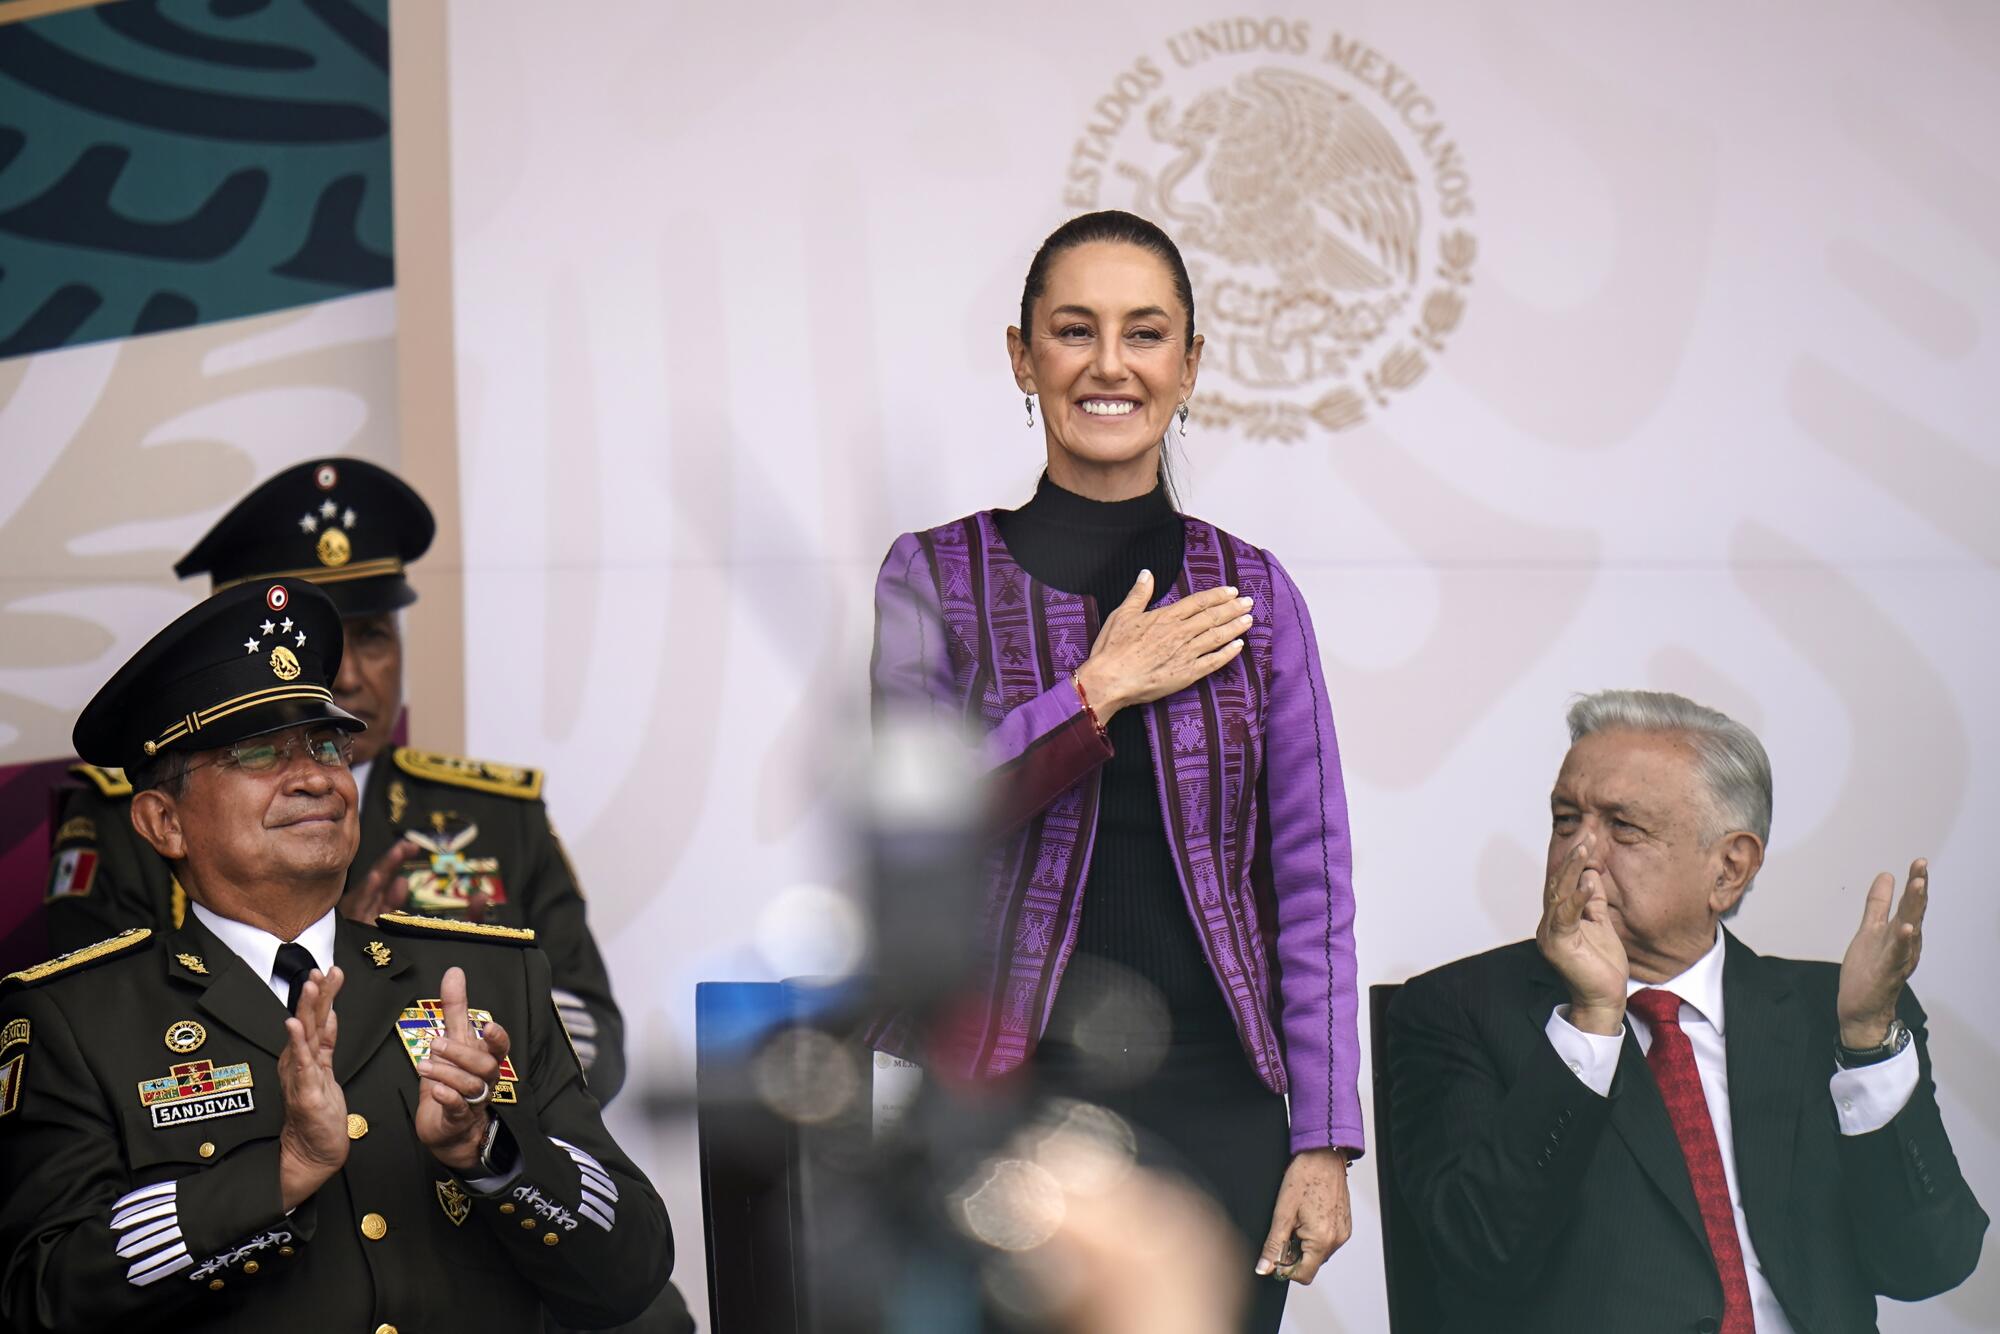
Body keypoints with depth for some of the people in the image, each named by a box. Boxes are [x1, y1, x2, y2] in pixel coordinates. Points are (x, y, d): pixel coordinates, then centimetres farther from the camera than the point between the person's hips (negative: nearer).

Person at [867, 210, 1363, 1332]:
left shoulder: (1253, 595, 8)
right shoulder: (938, 577, 4)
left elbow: (1311, 877, 6)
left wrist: (1324, 1140, -1)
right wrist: (1100, 689, -10)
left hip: (1214, 1110, 2)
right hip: (1004, 1104, -1)